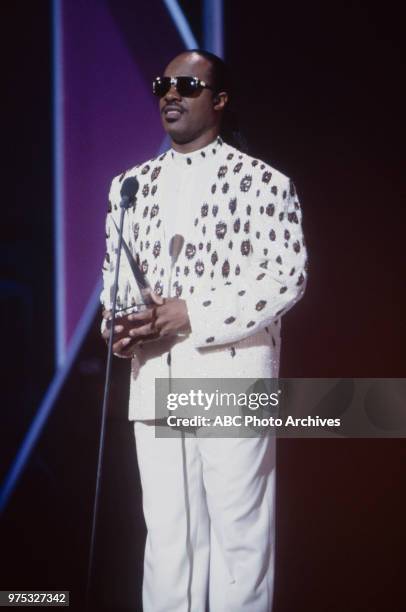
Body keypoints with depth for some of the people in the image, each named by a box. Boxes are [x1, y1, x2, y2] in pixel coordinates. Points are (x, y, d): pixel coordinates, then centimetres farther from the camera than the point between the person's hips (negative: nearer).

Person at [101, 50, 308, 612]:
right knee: (167, 534, 8)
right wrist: (120, 327, -2)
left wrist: (193, 313, -15)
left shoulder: (263, 182, 0)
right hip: (154, 380, 5)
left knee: (238, 534, -2)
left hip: (233, 379, -4)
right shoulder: (131, 185, 15)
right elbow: (115, 274, 20)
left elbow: (287, 276, -8)